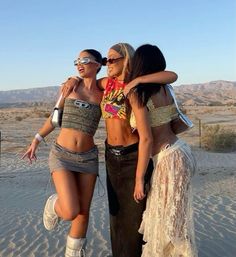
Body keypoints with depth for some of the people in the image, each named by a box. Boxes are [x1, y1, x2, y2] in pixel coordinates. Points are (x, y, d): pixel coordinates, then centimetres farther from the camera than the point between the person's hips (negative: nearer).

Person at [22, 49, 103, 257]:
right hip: (62, 156, -2)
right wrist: (36, 140, 14)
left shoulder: (103, 96, 3)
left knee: (83, 212, 7)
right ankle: (54, 205, 23)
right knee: (70, 212, -14)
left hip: (88, 158, 2)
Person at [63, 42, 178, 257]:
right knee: (117, 211, 16)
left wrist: (137, 80, -28)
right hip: (112, 155, 6)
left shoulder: (139, 87, -10)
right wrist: (75, 79, 8)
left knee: (136, 212, 5)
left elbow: (172, 75, -25)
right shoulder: (108, 82, 5)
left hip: (134, 154, -5)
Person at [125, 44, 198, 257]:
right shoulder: (164, 89, 7)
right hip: (179, 152, 8)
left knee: (167, 224, 6)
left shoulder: (136, 94, -12)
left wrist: (139, 178, -10)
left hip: (169, 158, -8)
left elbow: (146, 139, -16)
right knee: (172, 221, 20)